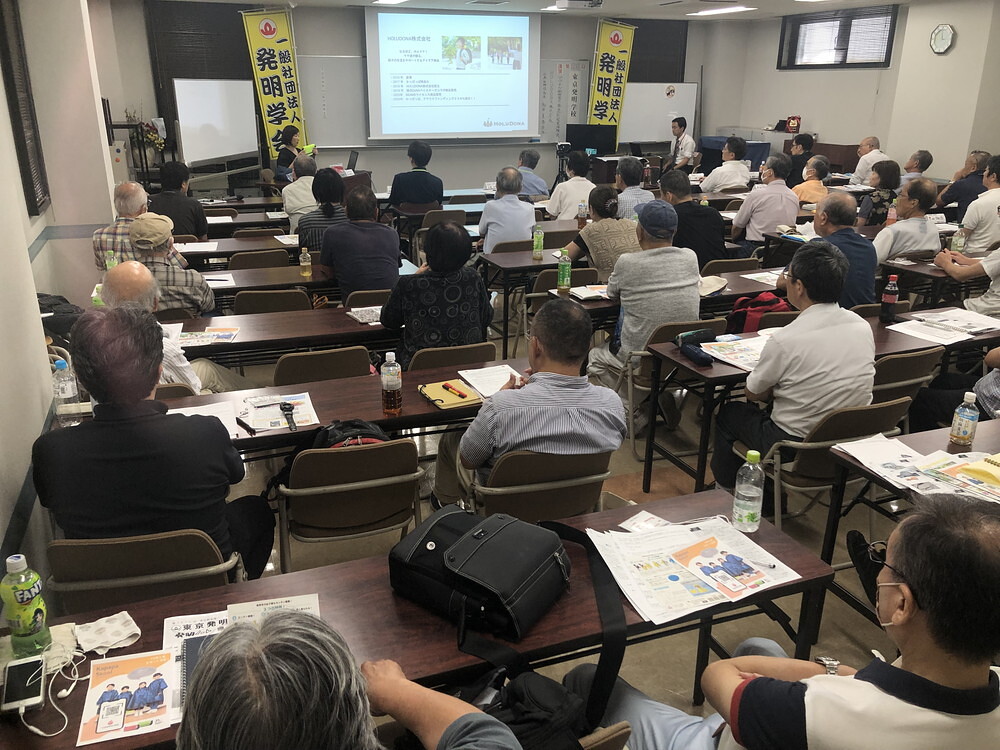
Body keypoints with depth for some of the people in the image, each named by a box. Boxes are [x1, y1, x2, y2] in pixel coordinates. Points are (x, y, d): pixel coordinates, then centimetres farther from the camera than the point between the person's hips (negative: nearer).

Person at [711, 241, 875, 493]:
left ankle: (725, 492, 36)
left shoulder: (785, 339, -24)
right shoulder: (863, 326, -5)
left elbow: (754, 393, -8)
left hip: (797, 449, -6)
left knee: (729, 413, 18)